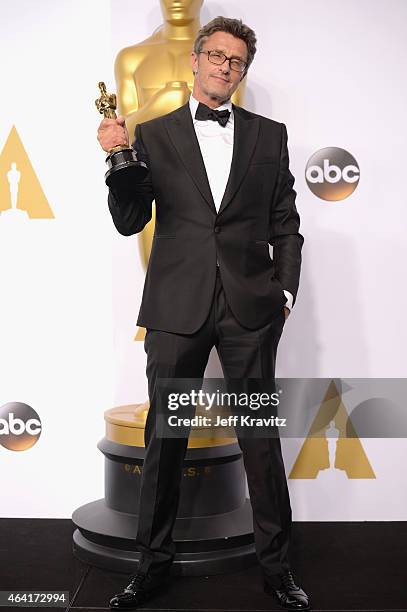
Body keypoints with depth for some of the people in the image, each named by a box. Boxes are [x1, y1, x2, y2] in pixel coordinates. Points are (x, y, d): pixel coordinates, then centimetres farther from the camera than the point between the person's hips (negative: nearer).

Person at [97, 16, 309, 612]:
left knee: (262, 439, 6)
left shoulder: (269, 135, 10)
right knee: (164, 438, 9)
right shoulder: (152, 135, 7)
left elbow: (285, 224, 11)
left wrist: (285, 289, 3)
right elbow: (130, 223, 2)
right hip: (177, 307, 0)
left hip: (250, 308, 0)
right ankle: (154, 562, 26)